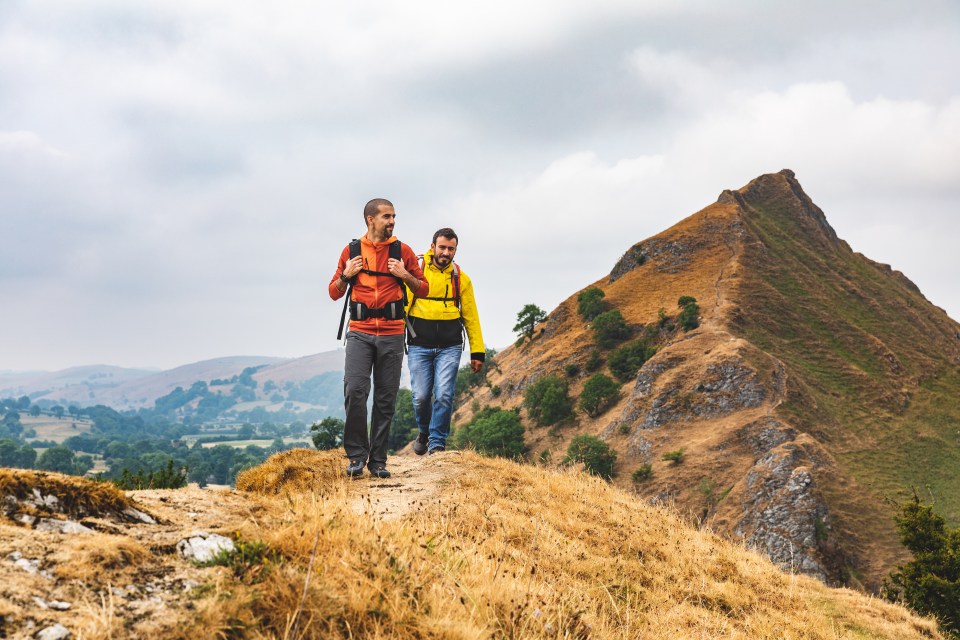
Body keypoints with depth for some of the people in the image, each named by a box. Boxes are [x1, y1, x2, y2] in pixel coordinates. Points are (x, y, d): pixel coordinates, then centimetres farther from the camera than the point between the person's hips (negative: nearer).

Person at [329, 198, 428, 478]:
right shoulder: (351, 251, 8)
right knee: (354, 391, -13)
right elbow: (334, 292, 13)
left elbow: (423, 289, 11)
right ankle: (356, 455, 0)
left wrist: (404, 275, -6)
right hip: (359, 332, -1)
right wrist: (346, 275, -6)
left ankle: (378, 459, 11)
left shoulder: (402, 251, 7)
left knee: (386, 398, 2)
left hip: (392, 333, 1)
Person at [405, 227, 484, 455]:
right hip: (419, 346, -1)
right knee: (421, 396, -1)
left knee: (444, 395, -9)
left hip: (449, 347, 1)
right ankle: (424, 431, 29)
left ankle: (437, 443, 5)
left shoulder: (461, 279, 8)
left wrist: (477, 351, 9)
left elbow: (471, 317, 13)